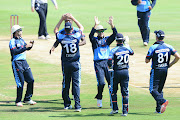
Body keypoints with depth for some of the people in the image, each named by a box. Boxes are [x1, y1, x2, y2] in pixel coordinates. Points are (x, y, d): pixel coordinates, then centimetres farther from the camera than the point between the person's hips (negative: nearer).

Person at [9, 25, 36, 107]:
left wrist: (30, 45, 1)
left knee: (31, 80, 5)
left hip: (24, 62, 8)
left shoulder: (21, 40, 14)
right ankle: (18, 101, 2)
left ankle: (27, 99, 16)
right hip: (17, 63, -8)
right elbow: (15, 52, -23)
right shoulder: (12, 41, -10)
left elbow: (27, 48, 23)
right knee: (20, 82, -8)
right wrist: (25, 47, -28)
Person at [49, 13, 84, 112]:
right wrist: (73, 18, 17)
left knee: (65, 83, 12)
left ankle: (67, 104, 17)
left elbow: (55, 30, 15)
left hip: (65, 64, 2)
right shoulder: (76, 37, -9)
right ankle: (77, 105, -12)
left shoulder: (61, 38, -7)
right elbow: (81, 27, 12)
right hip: (75, 63, -1)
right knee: (76, 83, -4)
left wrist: (62, 19, 19)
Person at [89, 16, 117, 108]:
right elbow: (91, 35, -18)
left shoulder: (107, 39, 12)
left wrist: (111, 24, -17)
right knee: (101, 82, -12)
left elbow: (115, 34, -2)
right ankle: (99, 99, 6)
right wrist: (95, 25, -29)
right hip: (98, 63, -3)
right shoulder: (95, 40, 4)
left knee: (111, 81, -5)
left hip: (107, 62, 3)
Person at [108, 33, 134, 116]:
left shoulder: (114, 50, -12)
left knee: (114, 90, 14)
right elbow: (132, 53, 24)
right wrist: (127, 45, 39)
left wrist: (110, 66, 4)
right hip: (126, 72, 3)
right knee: (125, 92, 5)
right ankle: (125, 111, 2)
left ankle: (115, 109, 12)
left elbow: (109, 62, -19)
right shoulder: (127, 48, 0)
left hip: (117, 72, -3)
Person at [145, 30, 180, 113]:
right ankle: (159, 109, 11)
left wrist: (149, 56, 12)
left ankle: (162, 101, -27)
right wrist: (170, 65, 7)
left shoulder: (153, 48, -12)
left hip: (156, 70, -5)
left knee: (153, 89, -2)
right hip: (165, 70, 5)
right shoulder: (168, 47, 1)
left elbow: (147, 61, -9)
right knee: (160, 89, 15)